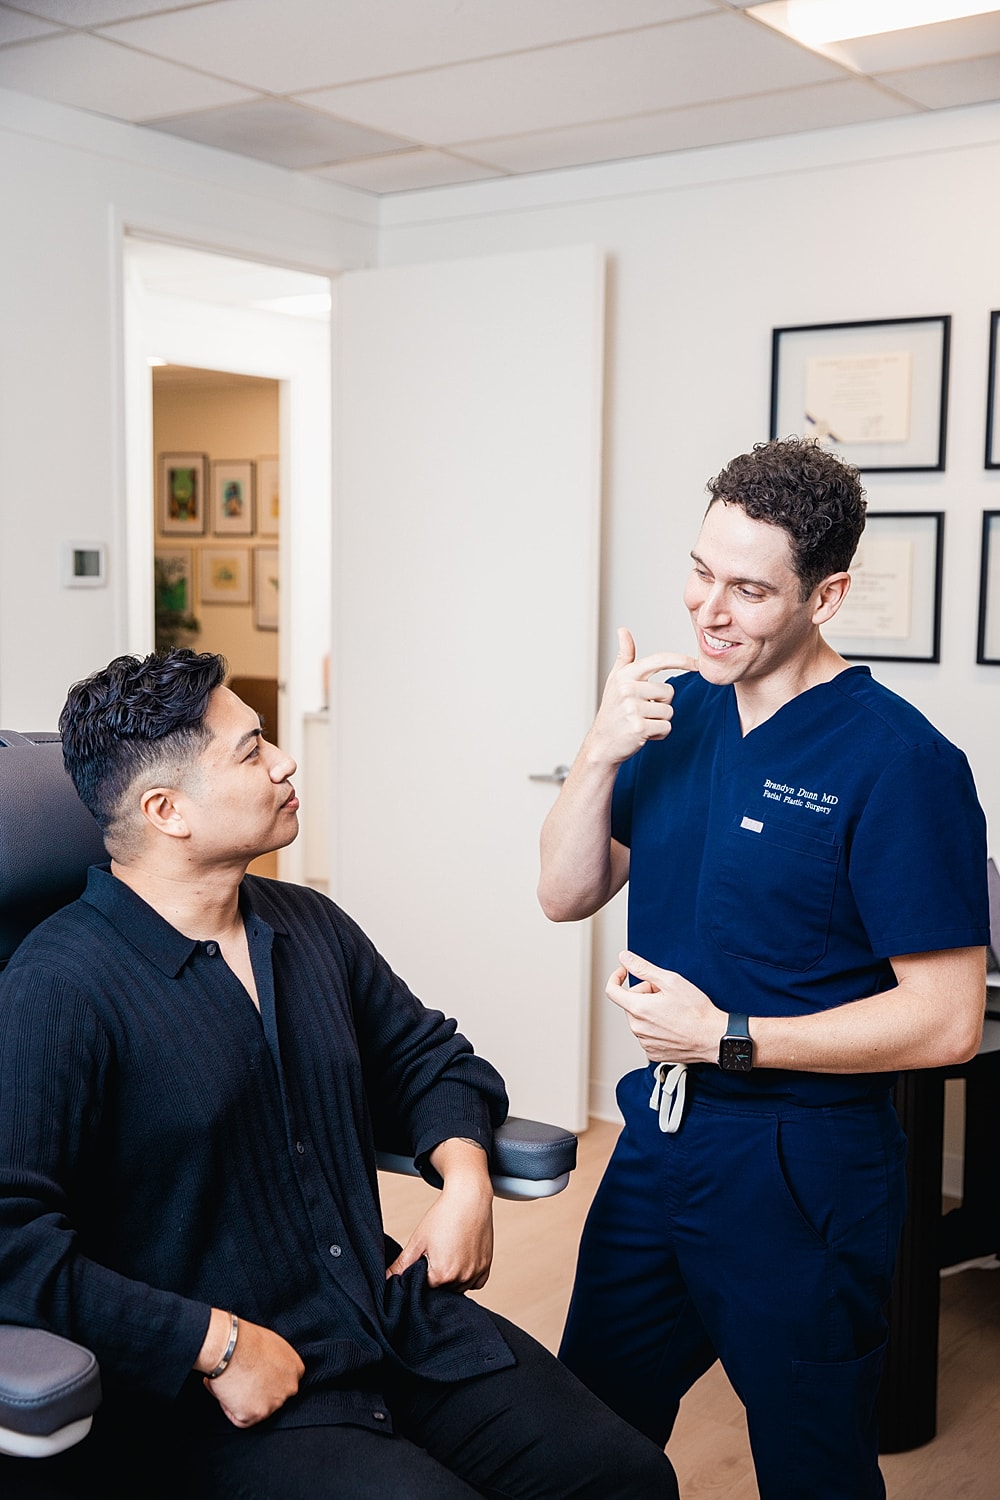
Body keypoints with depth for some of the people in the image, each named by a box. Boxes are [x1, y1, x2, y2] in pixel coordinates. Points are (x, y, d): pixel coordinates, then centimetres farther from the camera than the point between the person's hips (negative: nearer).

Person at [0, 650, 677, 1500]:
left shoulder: (310, 926, 10)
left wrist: (466, 1180, 4)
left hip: (400, 1320, 6)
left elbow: (425, 1055, 23)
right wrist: (215, 1343, -20)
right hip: (226, 1394, -6)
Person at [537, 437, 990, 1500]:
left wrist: (725, 1038, -19)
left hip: (800, 1168, -6)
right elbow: (567, 894, 3)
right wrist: (601, 754, -14)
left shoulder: (897, 761, -19)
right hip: (656, 1134, 6)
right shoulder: (676, 710, 1)